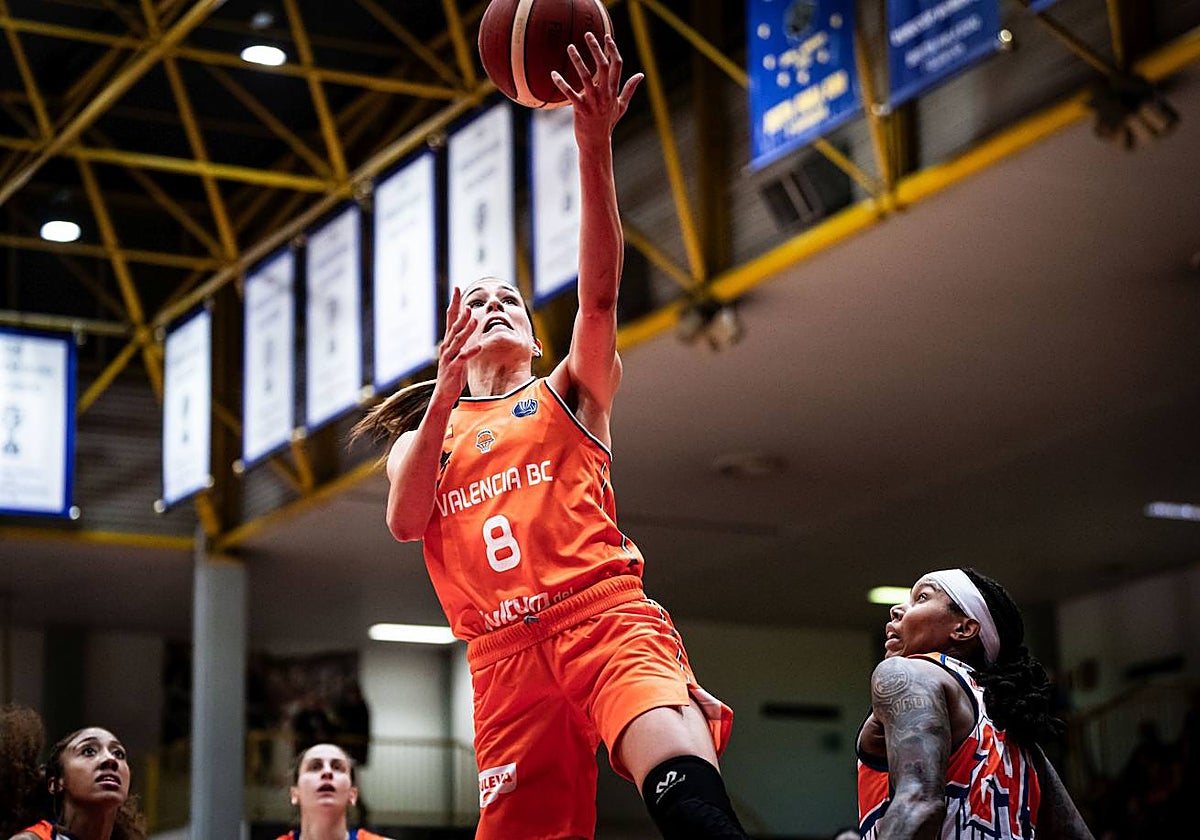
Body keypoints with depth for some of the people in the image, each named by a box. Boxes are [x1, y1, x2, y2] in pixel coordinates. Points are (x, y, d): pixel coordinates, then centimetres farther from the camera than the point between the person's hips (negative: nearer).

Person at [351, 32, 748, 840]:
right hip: (505, 653, 3)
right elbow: (406, 519, 3)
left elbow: (599, 295, 0)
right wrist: (448, 389, -8)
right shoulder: (421, 432, 25)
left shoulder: (568, 394, 20)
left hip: (605, 616, -2)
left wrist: (595, 149, -14)